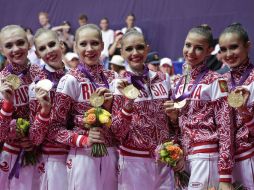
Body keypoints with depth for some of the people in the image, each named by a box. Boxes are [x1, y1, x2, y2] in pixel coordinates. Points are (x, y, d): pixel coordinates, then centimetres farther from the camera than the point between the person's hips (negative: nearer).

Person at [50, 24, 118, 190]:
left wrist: (109, 106, -7)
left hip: (111, 154, 5)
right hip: (83, 155, -4)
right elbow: (56, 127, -6)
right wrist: (84, 140, -19)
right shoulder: (70, 81, -8)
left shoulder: (112, 78, 5)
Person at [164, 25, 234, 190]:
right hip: (185, 156, 7)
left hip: (207, 156, -6)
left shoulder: (215, 81, -6)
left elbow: (225, 128, -10)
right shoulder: (179, 83, 12)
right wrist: (173, 116, -2)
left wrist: (225, 176, -16)